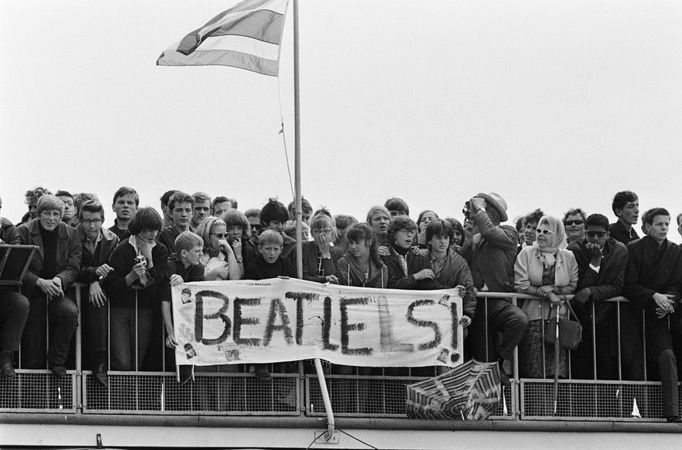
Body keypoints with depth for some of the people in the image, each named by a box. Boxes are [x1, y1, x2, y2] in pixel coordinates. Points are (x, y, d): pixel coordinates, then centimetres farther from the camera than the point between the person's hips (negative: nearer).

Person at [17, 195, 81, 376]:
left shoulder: (71, 235, 5)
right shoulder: (23, 232, -3)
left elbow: (73, 268, -1)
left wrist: (59, 280, -24)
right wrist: (40, 282, -24)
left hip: (58, 292, 1)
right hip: (32, 293, -1)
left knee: (70, 311, -33)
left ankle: (57, 361, -15)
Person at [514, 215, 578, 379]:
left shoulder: (568, 257, 8)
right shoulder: (527, 253, 4)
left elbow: (573, 286, 7)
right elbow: (520, 286, -4)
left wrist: (553, 289, -9)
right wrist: (547, 294, -11)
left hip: (558, 317, 1)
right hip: (533, 315, -1)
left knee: (558, 370, -6)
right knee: (533, 370, -5)